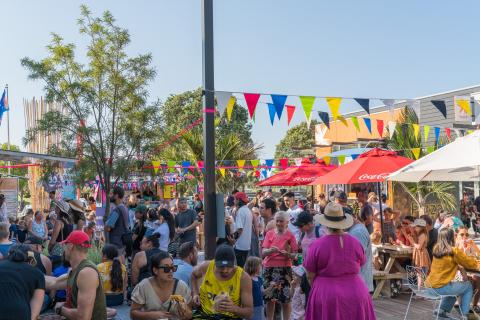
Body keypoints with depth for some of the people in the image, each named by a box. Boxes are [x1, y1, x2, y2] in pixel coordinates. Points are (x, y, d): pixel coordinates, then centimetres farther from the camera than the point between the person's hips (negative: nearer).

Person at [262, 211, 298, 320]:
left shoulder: (290, 235, 0)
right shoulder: (269, 234, 5)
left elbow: (294, 255, -1)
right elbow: (263, 253, -3)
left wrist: (287, 254, -22)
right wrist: (271, 250, -23)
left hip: (284, 269, -2)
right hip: (269, 268, 2)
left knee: (285, 299, -1)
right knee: (269, 298, 6)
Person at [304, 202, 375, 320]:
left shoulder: (317, 245, -12)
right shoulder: (355, 243, -5)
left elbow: (310, 275, -5)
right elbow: (361, 264, 10)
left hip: (326, 296, -2)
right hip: (356, 296, 3)